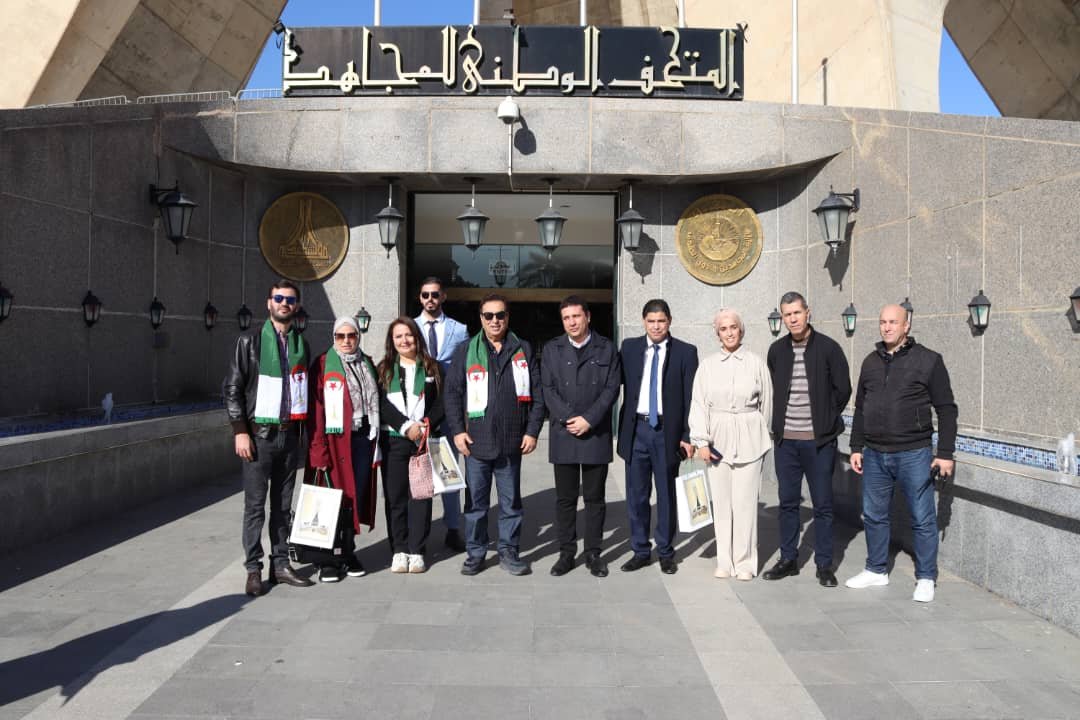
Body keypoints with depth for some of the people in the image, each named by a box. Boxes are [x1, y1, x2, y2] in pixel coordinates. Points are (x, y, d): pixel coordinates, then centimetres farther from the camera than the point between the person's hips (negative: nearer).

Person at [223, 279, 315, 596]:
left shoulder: (301, 345, 12)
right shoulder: (250, 342, -1)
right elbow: (232, 388, -5)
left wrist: (303, 429, 11)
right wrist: (240, 431, -12)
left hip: (289, 434, 4)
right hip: (258, 434, -4)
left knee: (283, 505, 10)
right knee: (255, 505, -1)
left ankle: (280, 564, 19)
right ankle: (253, 569, 7)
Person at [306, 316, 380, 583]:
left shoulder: (367, 364, 15)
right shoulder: (323, 364, -2)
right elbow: (316, 409, -8)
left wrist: (375, 437, 7)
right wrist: (319, 449, -16)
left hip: (362, 438, 5)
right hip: (334, 439, -5)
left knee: (357, 494, 7)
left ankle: (348, 553, 20)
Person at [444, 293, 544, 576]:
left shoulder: (523, 350, 7)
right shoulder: (466, 351, 5)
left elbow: (536, 393, 6)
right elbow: (452, 393, 3)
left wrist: (532, 431, -1)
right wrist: (457, 430, -5)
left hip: (511, 443, 1)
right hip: (476, 442, -1)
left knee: (511, 502, 10)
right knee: (475, 501, 7)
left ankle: (509, 552, 22)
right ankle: (475, 553, 20)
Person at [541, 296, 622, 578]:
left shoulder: (607, 349, 5)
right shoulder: (551, 349, 8)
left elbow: (612, 389, -2)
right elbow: (548, 390, 2)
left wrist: (588, 420, -12)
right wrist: (569, 418, -11)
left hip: (596, 434, -1)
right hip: (563, 434, 1)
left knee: (594, 498, 6)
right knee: (565, 498, 6)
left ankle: (593, 553, 16)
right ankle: (566, 553, 15)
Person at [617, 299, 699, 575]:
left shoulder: (685, 352, 0)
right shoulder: (629, 347, 7)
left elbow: (691, 397, -2)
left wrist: (688, 436, -6)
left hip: (667, 431, -2)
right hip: (636, 430, 2)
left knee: (667, 495, 8)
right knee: (636, 495, 9)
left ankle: (666, 553, 22)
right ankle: (640, 551, 22)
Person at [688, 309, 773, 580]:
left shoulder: (756, 363, 1)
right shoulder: (708, 365, 4)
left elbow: (766, 403, 8)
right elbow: (698, 404, 1)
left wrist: (763, 438, 13)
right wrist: (701, 441, -5)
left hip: (749, 440, -1)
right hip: (717, 439, 1)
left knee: (745, 502, -1)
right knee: (721, 503, 6)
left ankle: (745, 563, 12)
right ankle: (725, 562, 17)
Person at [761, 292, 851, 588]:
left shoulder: (827, 347, -5)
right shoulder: (777, 350, 6)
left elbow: (843, 389, -1)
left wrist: (825, 419, 3)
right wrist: (780, 420, 9)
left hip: (819, 440, -3)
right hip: (785, 440, 3)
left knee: (823, 504, 4)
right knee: (788, 502, 11)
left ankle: (824, 565, 15)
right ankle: (788, 559, 22)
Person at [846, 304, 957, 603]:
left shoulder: (928, 360, -4)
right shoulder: (871, 362, 10)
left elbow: (946, 409, -4)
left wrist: (945, 453, -8)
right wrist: (856, 447, 12)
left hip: (913, 454, -5)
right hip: (874, 454, 5)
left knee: (923, 519, 3)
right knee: (874, 516, 13)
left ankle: (926, 579, 16)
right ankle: (877, 570, 28)